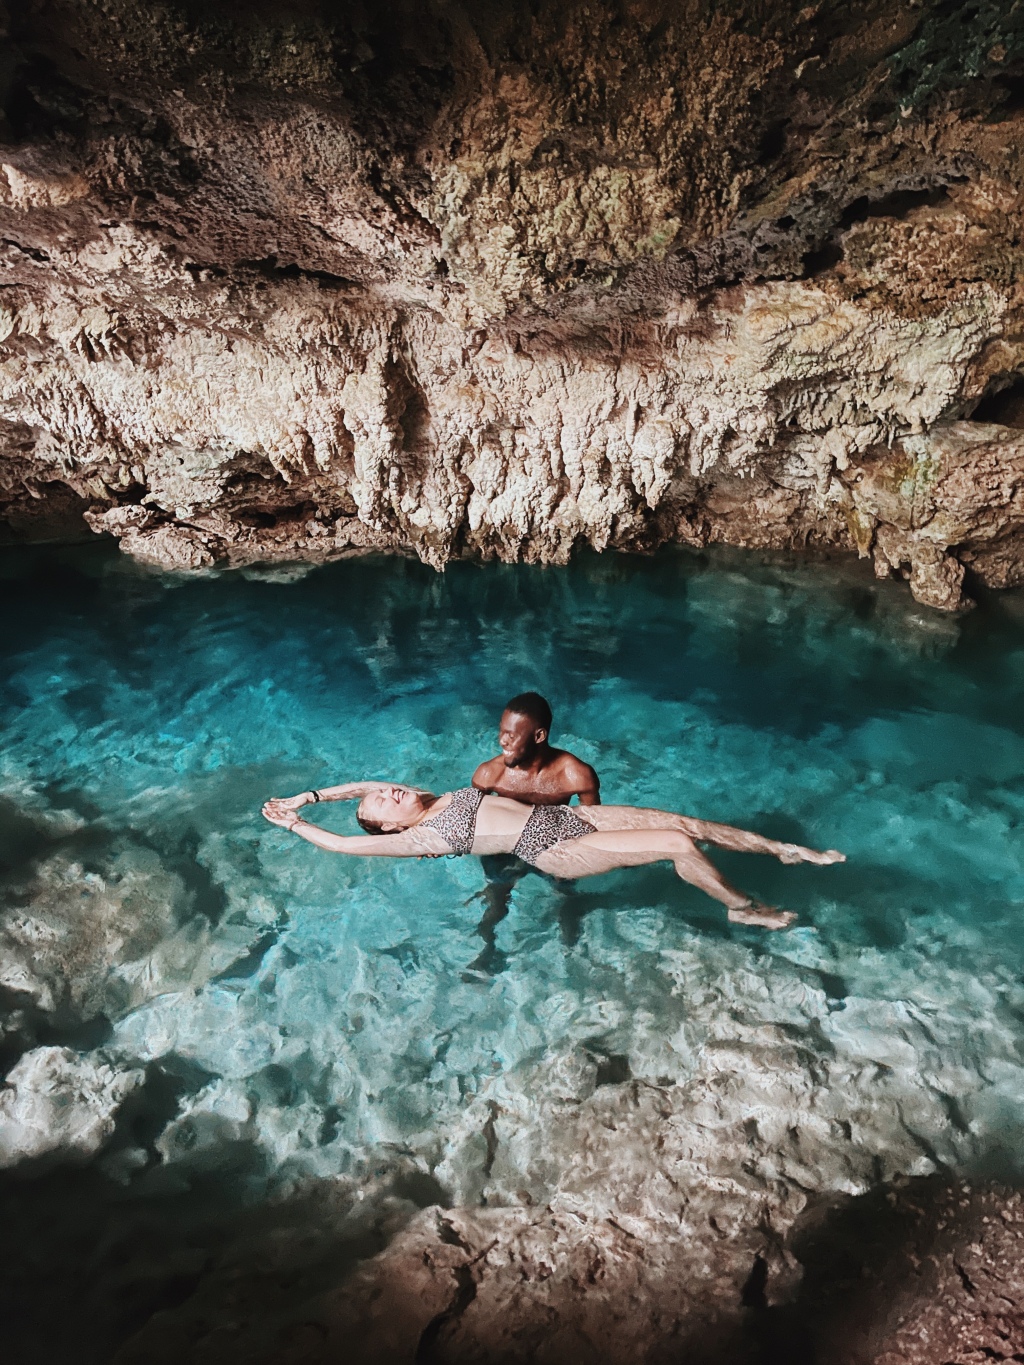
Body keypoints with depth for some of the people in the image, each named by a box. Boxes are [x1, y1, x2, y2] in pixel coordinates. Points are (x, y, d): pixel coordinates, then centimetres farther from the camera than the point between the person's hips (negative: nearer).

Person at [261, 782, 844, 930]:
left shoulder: (429, 797, 13)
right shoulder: (420, 836, -6)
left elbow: (360, 783, 16)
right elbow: (344, 843, -9)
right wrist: (294, 821, 0)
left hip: (567, 815, 7)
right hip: (556, 851, -7)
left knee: (685, 822, -2)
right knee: (679, 845, -16)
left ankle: (786, 849, 12)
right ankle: (744, 907, 6)